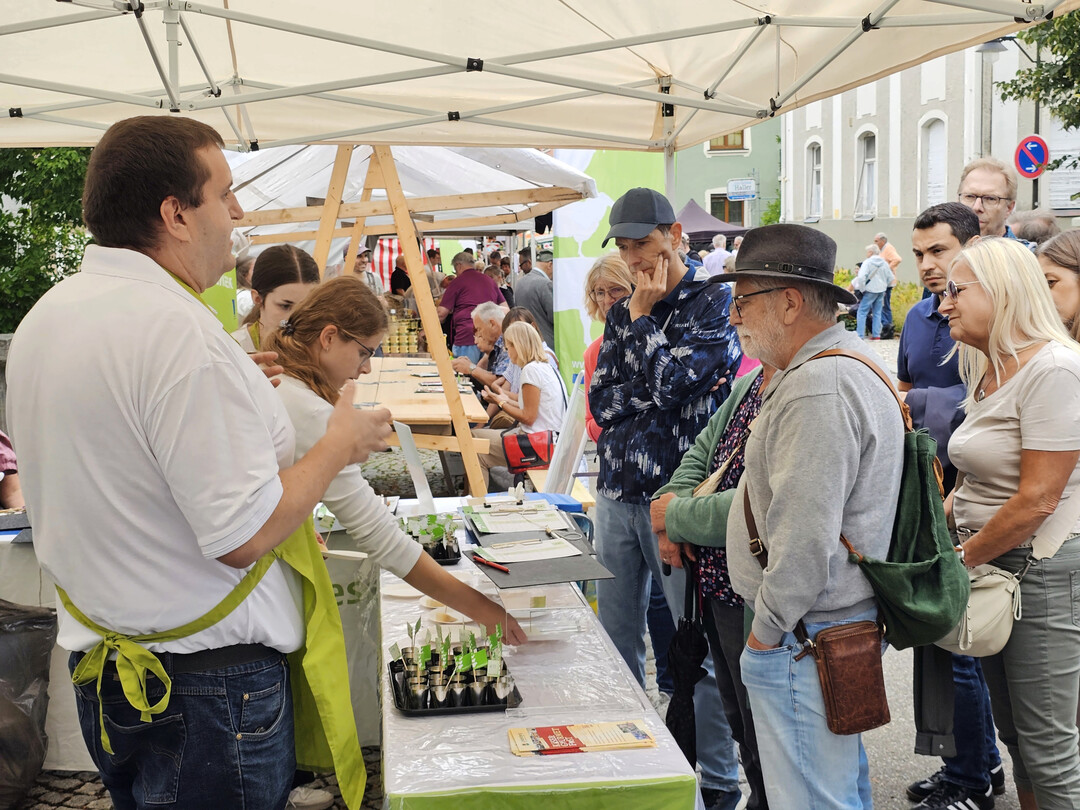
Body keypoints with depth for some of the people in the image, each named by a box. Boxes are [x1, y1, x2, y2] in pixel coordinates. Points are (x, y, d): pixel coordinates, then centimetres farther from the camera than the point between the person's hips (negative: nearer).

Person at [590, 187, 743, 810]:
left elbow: (669, 382, -18)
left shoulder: (714, 303, -5)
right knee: (616, 638, 13)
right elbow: (602, 402, 6)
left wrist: (643, 315, -6)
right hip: (617, 493, 6)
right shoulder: (623, 312, 14)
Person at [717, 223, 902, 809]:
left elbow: (804, 537, -27)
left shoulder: (817, 391, -23)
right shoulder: (852, 363, 13)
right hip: (845, 619, 11)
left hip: (804, 636, -11)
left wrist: (766, 630, -16)